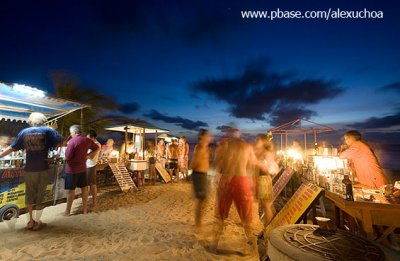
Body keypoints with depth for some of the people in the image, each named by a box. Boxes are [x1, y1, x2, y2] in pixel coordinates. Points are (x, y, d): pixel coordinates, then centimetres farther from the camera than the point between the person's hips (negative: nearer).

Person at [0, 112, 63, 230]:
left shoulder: (24, 132, 5)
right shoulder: (47, 130, -4)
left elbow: (12, 148, 8)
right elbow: (61, 141, -14)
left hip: (29, 169, 3)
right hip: (43, 169, -3)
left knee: (29, 194, 17)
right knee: (40, 195, 9)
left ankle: (30, 220, 27)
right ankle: (37, 221, 18)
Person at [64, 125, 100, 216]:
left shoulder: (72, 141, -19)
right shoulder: (87, 140, 0)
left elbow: (67, 157, -18)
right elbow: (97, 148, 11)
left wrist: (67, 146, -2)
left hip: (72, 169, -5)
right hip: (82, 168, 5)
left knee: (71, 190, 6)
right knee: (84, 188, 13)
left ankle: (67, 211, 21)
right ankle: (85, 209, 24)